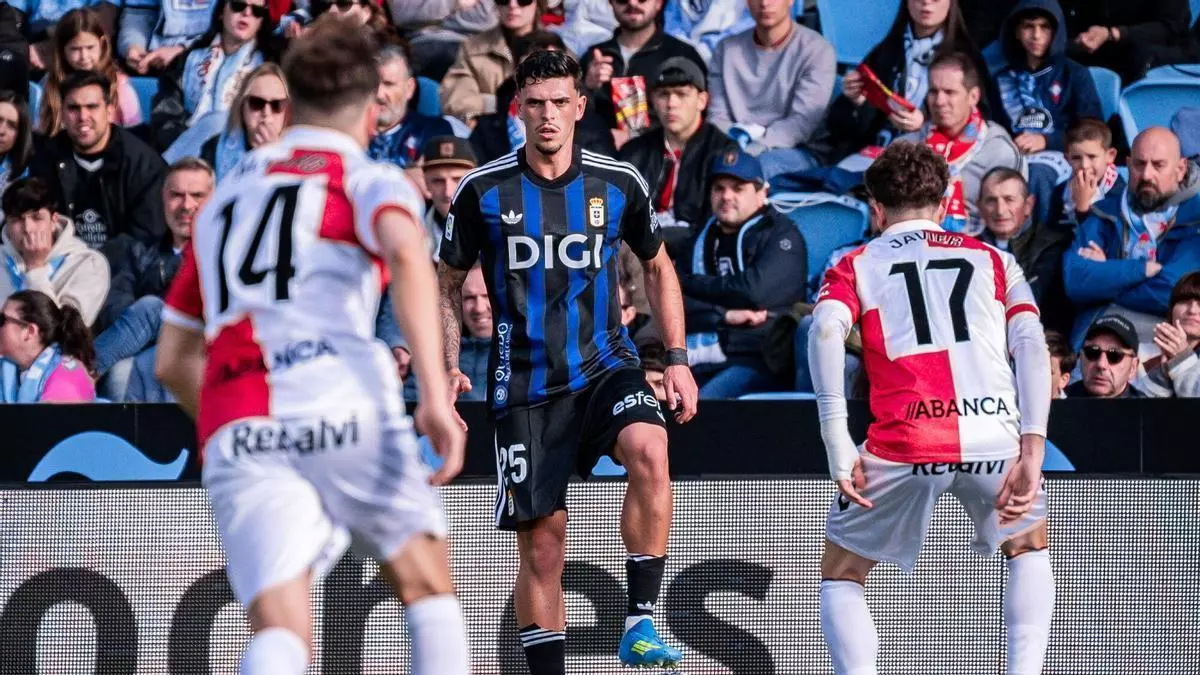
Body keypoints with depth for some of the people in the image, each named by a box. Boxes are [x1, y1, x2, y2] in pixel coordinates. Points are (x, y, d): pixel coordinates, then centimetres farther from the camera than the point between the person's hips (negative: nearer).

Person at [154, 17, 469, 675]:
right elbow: (406, 254, -11)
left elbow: (173, 361, 33)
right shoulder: (369, 180, 14)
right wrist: (437, 395, -17)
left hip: (232, 431, 3)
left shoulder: (225, 199, 29)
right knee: (427, 588, 17)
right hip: (342, 403, -3)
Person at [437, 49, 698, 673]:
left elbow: (657, 268, 17)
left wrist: (677, 358, 9)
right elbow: (448, 283, 10)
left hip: (605, 366, 0)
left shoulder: (618, 184, 1)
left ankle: (640, 623, -25)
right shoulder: (483, 191, -2)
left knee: (649, 450, -31)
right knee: (542, 541, -2)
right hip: (523, 383, 0)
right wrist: (448, 367, -2)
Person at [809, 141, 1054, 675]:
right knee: (1029, 545, 31)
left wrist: (838, 444, -7)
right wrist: (1032, 450, -1)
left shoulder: (855, 266, 20)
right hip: (995, 436, 1)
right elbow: (1032, 346, 7)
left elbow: (825, 331, -2)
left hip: (904, 445, -1)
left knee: (842, 576, 19)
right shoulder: (993, 260, 24)